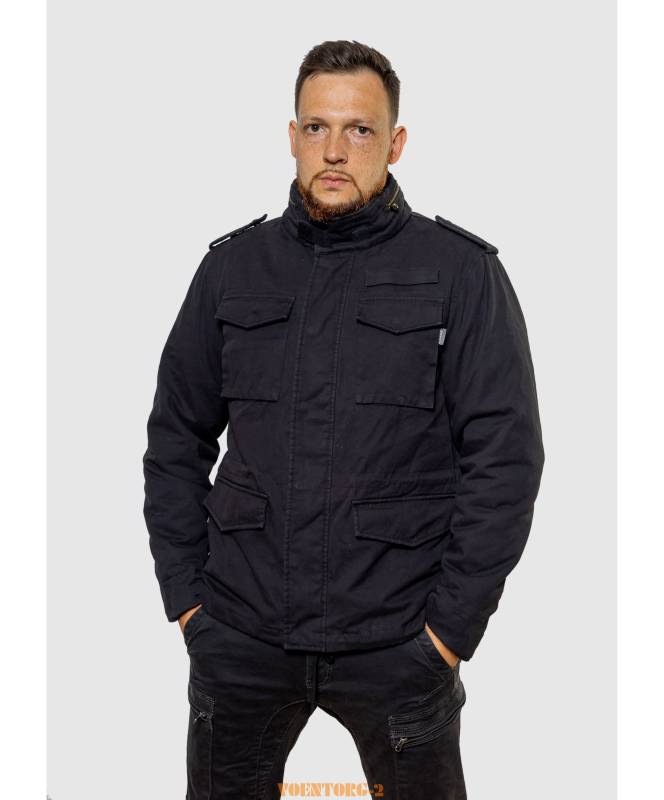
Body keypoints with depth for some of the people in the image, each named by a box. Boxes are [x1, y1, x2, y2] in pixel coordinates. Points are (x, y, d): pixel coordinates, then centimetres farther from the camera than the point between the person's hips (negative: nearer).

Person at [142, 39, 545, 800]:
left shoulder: (462, 274, -5)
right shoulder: (233, 266, 4)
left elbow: (506, 456, -7)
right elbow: (176, 438, 8)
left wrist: (452, 625, -9)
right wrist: (185, 595, 3)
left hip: (398, 645, -2)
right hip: (239, 639, 3)